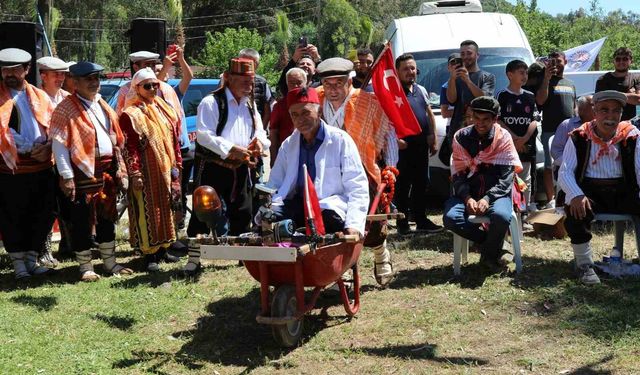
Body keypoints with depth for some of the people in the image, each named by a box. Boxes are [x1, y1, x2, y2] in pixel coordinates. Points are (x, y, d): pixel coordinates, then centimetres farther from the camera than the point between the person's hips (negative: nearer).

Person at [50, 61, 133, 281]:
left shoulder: (103, 107, 15)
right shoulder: (66, 108, -7)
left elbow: (116, 141, 17)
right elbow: (59, 144, -13)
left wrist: (120, 170, 11)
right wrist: (66, 176, -19)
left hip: (107, 171, 7)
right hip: (83, 172, -7)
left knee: (107, 218, 14)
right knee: (81, 221, 1)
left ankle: (110, 262, 26)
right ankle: (85, 267, 12)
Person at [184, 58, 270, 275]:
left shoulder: (250, 105, 14)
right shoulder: (211, 102, -10)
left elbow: (259, 131, 16)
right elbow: (204, 136, -18)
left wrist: (259, 140, -10)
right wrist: (233, 149, -25)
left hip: (240, 168, 7)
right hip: (212, 167, -7)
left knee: (242, 214, 14)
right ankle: (194, 258, 1)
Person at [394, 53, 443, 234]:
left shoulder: (421, 90, 17)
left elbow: (430, 115, 22)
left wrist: (432, 139, 16)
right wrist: (396, 139, -22)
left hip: (421, 145, 7)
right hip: (403, 145, -7)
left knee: (421, 183, 11)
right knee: (402, 185, -2)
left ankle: (421, 219, 20)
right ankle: (402, 223, 5)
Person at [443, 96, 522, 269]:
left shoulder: (503, 137, -2)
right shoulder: (461, 137, 2)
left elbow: (506, 177, -8)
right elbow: (458, 174, 1)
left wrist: (487, 198, -23)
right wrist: (467, 198, -17)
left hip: (496, 192, -2)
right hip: (467, 192, 2)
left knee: (501, 216, -35)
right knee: (451, 218, -28)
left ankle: (488, 253, -3)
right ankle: (494, 246, -6)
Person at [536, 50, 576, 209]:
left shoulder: (570, 84, 20)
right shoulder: (546, 82, 2)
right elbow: (540, 100, -15)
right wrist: (547, 77, -19)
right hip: (551, 131, -5)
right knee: (550, 166, -4)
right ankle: (550, 201, -1)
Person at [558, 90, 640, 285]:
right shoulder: (579, 138, 0)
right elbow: (565, 172, -5)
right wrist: (576, 196, -25)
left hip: (623, 193, 2)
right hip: (590, 191, -2)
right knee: (575, 210, -33)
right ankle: (584, 264, -13)